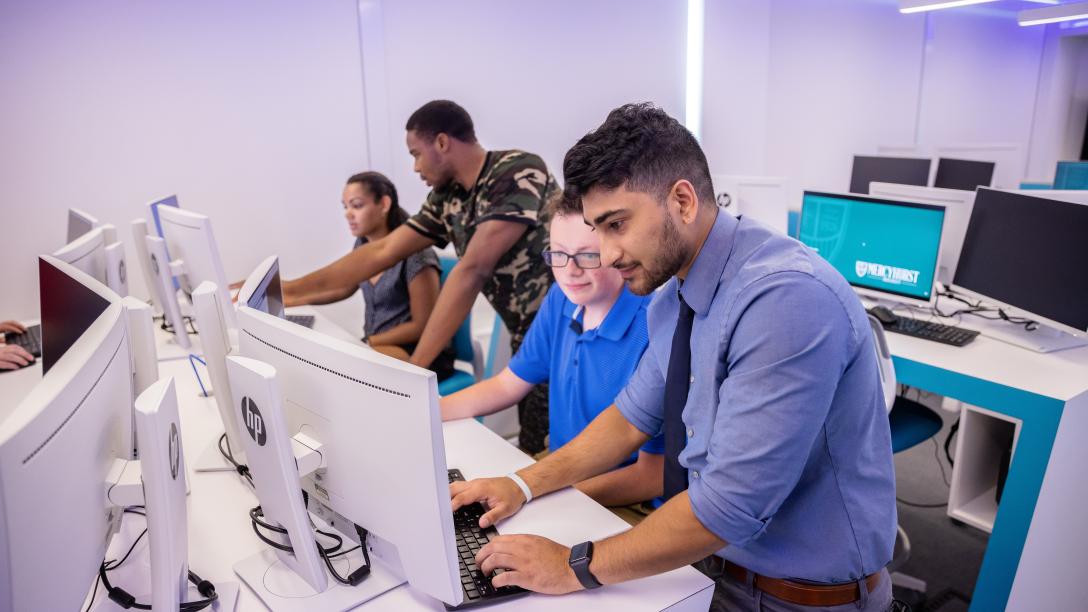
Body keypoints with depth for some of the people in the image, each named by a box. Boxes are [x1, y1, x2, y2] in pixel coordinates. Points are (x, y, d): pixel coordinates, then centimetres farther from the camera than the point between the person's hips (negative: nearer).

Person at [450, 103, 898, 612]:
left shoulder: (788, 300, -27)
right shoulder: (673, 298, -2)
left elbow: (733, 502, -28)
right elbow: (633, 417, 10)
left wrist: (577, 567, -20)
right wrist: (524, 485, 2)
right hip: (710, 556, 6)